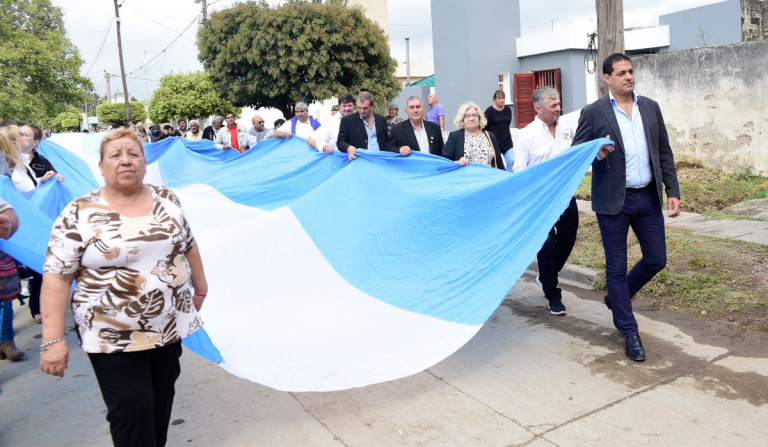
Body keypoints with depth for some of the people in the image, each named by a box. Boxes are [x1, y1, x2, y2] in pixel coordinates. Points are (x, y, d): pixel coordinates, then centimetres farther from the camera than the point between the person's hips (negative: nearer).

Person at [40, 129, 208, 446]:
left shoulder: (167, 199, 1)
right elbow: (56, 277, -12)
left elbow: (188, 245, 13)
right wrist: (53, 340, -16)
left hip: (169, 325, 4)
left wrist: (200, 286, 19)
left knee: (161, 400, 17)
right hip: (113, 336, -4)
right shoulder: (79, 214, -11)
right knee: (131, 412, -1)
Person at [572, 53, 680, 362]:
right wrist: (598, 154, -23)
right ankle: (629, 332, 18)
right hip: (613, 200, -4)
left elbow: (664, 153, 11)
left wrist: (673, 191, 5)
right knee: (617, 267, 3)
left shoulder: (650, 107, 8)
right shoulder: (593, 112, -5)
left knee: (656, 260, 9)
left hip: (648, 197, 4)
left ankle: (618, 297, 36)